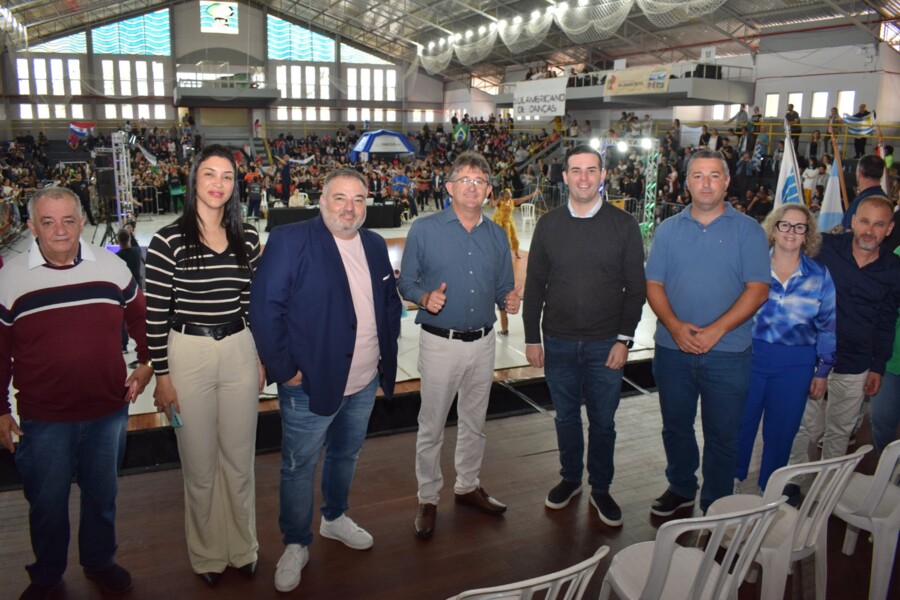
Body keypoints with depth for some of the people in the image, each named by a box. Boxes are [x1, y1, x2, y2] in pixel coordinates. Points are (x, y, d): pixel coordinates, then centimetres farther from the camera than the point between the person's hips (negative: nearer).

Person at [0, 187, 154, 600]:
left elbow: (140, 317, 13)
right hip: (43, 418, -1)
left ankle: (99, 562, 42)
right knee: (47, 503, 15)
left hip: (108, 411, 2)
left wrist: (146, 363, 6)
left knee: (102, 496, 18)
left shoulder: (112, 267, -3)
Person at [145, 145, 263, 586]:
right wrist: (161, 375, -7)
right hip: (187, 355, -3)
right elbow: (156, 313, -8)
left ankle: (242, 548, 35)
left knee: (239, 458, 14)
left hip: (239, 353, 3)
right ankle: (207, 554, 33)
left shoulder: (247, 238, 2)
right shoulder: (168, 241, -9)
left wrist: (261, 358, 9)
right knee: (200, 464, 10)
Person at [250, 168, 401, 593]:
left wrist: (387, 352, 6)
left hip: (365, 382, 6)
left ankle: (335, 517, 46)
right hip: (311, 382, -6)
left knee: (346, 454, 23)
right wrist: (283, 369, -16)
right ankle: (295, 544, 29)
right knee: (299, 466, 9)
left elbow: (390, 302, 16)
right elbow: (265, 307, -16)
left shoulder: (375, 245, 6)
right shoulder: (290, 241, -15)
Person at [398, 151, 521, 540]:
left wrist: (509, 300, -10)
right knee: (432, 427, 5)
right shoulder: (424, 230, -6)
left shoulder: (497, 235, 7)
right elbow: (406, 282, -2)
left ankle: (468, 486, 36)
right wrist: (425, 298, -22)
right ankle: (428, 498, 21)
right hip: (440, 343, -4)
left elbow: (503, 287, 12)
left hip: (483, 343, 4)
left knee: (474, 422, 18)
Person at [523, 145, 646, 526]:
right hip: (558, 342, 1)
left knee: (602, 421, 10)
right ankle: (570, 478, 36)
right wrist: (532, 338, 2)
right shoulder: (549, 224, 1)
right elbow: (534, 286, 4)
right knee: (566, 417, 15)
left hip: (605, 344, -1)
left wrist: (624, 339, -7)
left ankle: (600, 488, 30)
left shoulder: (623, 225, -3)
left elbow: (635, 287, -1)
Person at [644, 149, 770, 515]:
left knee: (722, 433, 7)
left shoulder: (747, 230, -1)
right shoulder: (668, 229, 7)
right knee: (676, 426, 16)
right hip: (673, 348, 3)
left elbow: (758, 290, -7)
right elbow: (654, 285, 3)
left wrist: (716, 330, -18)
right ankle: (681, 488, 37)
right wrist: (674, 326, -13)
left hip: (727, 352, -2)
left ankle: (716, 506, 25)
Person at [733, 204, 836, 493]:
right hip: (750, 357, 0)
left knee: (781, 431, 10)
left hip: (795, 365, 1)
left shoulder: (820, 276, 1)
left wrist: (822, 372, 4)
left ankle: (769, 490, 29)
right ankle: (732, 481, 28)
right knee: (741, 424, 7)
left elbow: (827, 326, 5)